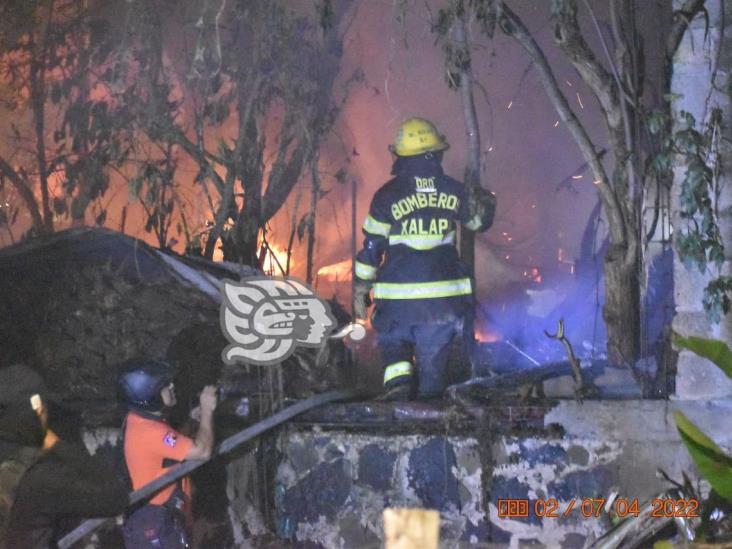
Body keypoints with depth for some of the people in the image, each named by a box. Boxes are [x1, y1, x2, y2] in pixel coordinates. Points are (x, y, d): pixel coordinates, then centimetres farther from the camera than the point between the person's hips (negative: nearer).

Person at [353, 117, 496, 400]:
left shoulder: (387, 195, -7)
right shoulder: (453, 190, 1)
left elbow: (371, 247, -4)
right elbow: (479, 220, 20)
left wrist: (360, 290, 5)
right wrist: (486, 202, 39)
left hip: (398, 298, -2)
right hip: (445, 298, 2)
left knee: (394, 344, 19)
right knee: (433, 358, 14)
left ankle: (398, 384, -7)